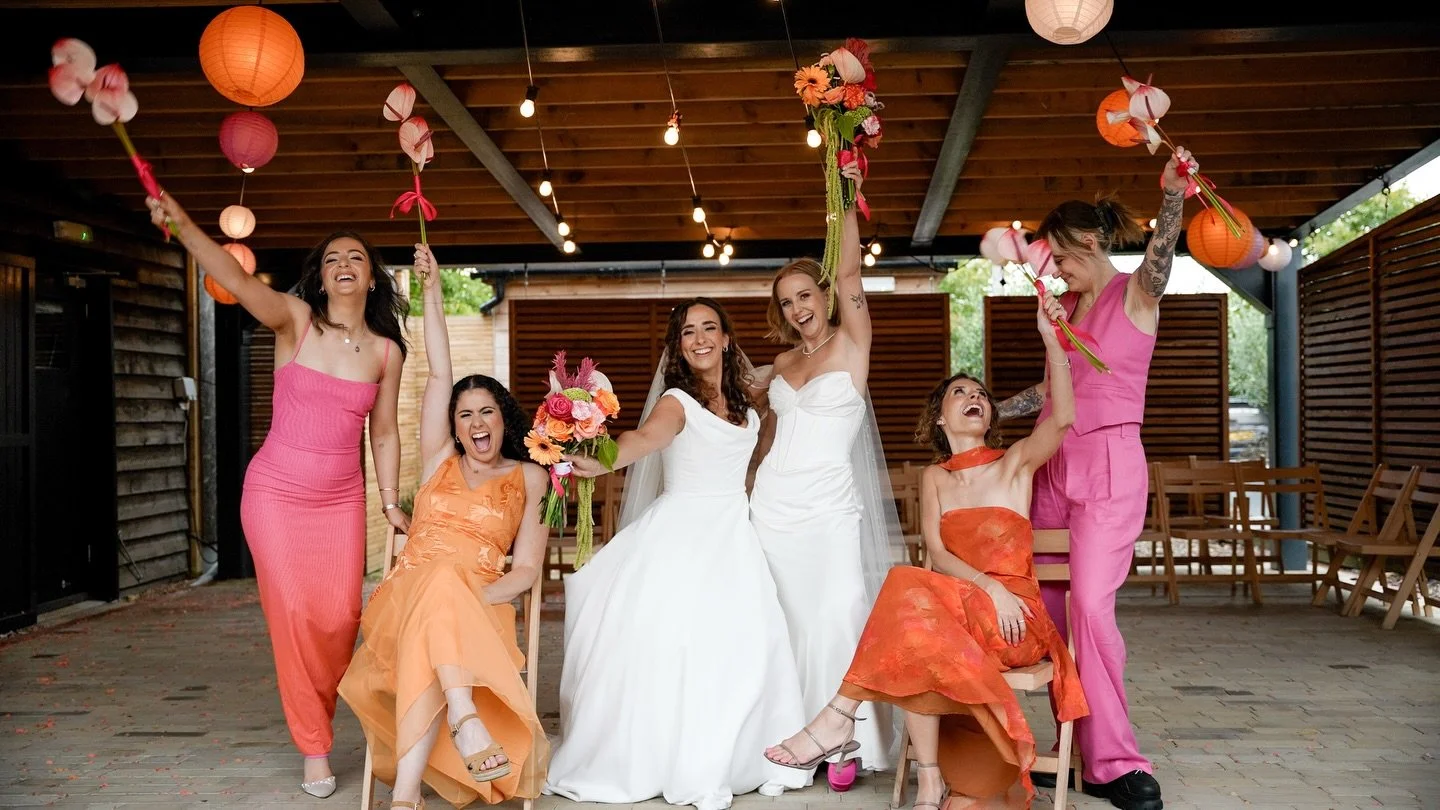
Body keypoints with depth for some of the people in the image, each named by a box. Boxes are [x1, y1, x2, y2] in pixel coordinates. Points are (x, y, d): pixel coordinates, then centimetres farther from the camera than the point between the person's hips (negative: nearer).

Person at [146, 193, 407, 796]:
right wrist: (182, 226, -42)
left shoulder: (386, 351, 1)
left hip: (342, 500, 2)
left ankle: (318, 716, 28)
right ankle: (314, 747, 12)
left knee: (341, 618, -2)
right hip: (276, 493, -2)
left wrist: (391, 502, 9)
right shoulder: (295, 319, -7)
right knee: (294, 616, -5)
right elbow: (237, 281, -26)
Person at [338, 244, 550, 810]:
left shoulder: (529, 477, 13)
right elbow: (439, 374, 12)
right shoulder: (440, 460, 19)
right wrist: (431, 290, 7)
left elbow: (527, 568, 4)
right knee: (439, 579, -36)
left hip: (480, 604, -1)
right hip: (407, 594, 1)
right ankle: (464, 718, -51)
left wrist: (479, 597, -16)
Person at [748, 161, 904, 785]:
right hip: (773, 501, 5)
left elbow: (849, 274, -14)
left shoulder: (851, 342, -1)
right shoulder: (783, 362, 13)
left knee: (836, 618, -9)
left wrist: (848, 200, -17)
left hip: (830, 505, -5)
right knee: (783, 619, 6)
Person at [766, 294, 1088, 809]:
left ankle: (841, 716, -27)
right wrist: (988, 588, -18)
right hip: (955, 606, 3)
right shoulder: (934, 478, 15)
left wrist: (1052, 341, -21)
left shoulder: (1015, 463, 7)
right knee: (917, 622, -32)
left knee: (912, 592, -30)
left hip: (1018, 620, -3)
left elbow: (1062, 418, -13)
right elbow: (936, 553, 0)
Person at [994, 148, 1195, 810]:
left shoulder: (1136, 294, -2)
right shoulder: (1063, 306, 17)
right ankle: (1074, 748, 8)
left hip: (1111, 464, -7)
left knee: (1090, 603, -18)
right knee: (1048, 605, 1)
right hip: (1056, 464, 7)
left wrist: (1174, 193, -41)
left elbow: (1162, 252, -24)